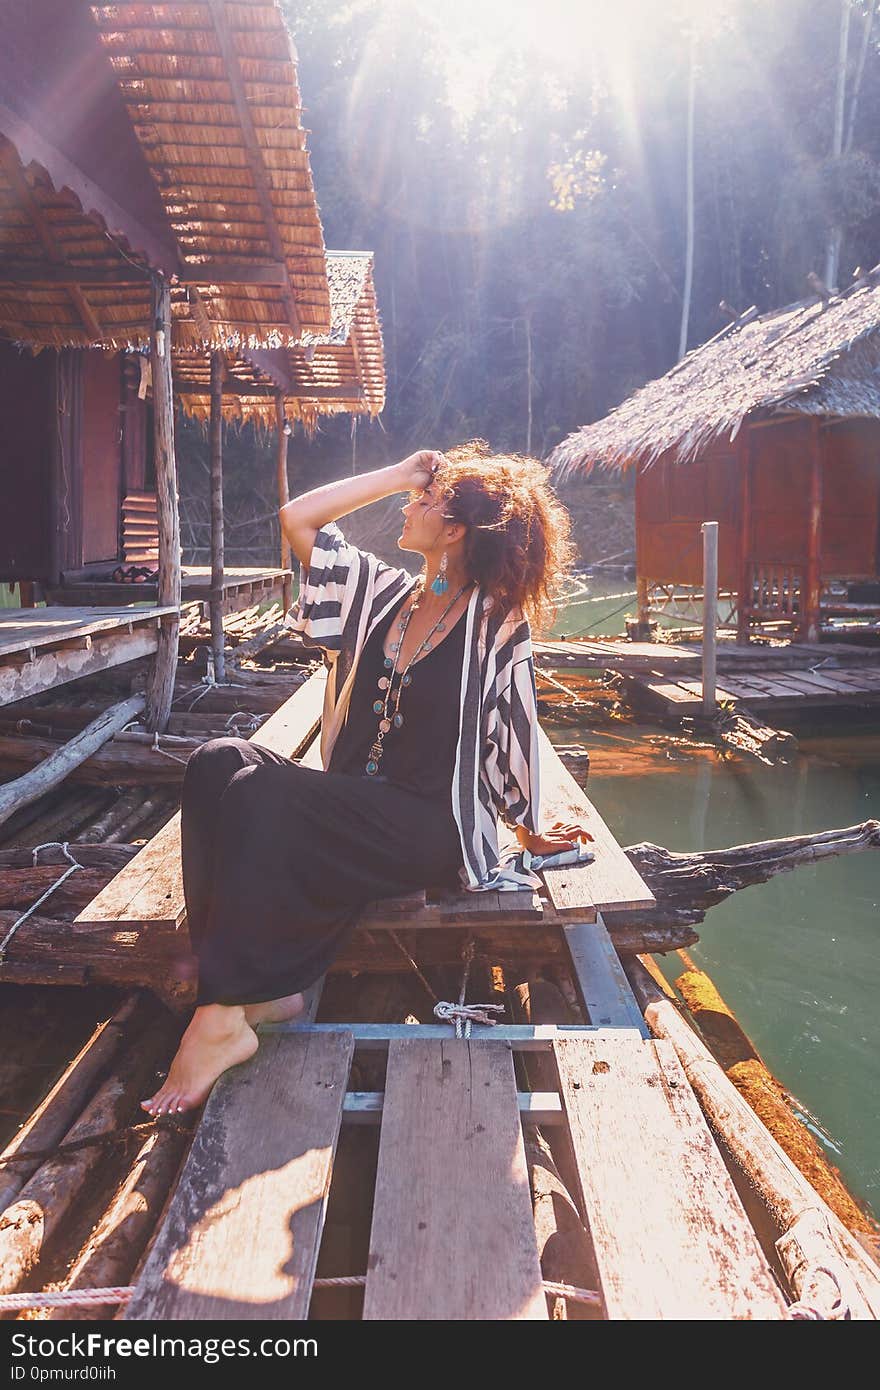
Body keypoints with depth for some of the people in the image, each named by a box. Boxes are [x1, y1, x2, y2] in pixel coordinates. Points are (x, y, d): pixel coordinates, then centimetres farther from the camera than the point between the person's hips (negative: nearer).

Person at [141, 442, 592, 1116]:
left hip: (432, 828, -6)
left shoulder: (494, 621, -3)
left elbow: (508, 735, 4)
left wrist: (531, 829, 11)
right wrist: (399, 474, 11)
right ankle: (263, 985, -21)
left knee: (260, 795, -28)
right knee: (218, 763, -19)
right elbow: (298, 518, 11)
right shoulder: (384, 591, 12)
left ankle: (225, 1017, -24)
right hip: (352, 808, 7)